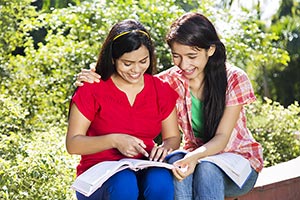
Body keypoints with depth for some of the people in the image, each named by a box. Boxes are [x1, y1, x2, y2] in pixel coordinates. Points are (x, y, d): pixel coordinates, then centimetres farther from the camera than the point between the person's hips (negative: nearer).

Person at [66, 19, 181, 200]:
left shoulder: (161, 90, 7)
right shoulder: (92, 90, -4)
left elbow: (173, 137, 13)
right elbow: (72, 144, -6)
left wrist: (165, 147, -12)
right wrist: (114, 140, -21)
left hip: (144, 171, 3)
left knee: (161, 181, -32)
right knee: (124, 184, -37)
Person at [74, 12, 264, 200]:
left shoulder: (234, 79, -13)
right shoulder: (171, 80, -4)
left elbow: (222, 137, -18)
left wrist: (196, 156, -39)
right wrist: (95, 80, -27)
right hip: (197, 158, 2)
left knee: (207, 168, -37)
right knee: (175, 160, -33)